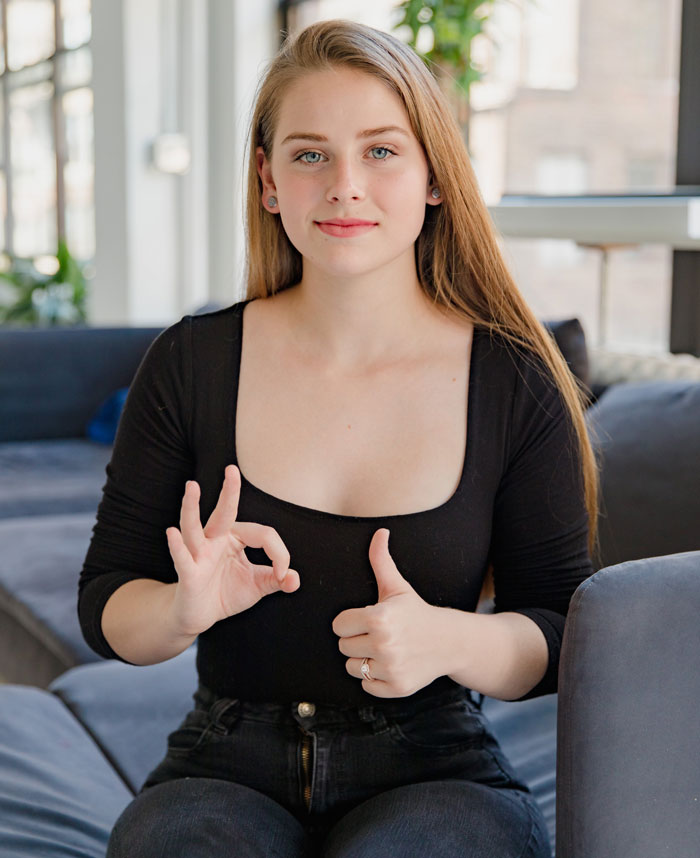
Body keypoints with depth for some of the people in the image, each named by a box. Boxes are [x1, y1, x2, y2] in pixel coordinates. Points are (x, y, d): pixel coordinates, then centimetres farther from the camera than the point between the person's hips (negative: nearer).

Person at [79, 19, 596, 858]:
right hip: (228, 770, 1)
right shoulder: (190, 364, -2)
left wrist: (449, 640, -21)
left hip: (436, 774, 0)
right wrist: (184, 608, -21)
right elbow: (105, 607, 2)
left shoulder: (515, 385, -4)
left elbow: (561, 639, 1)